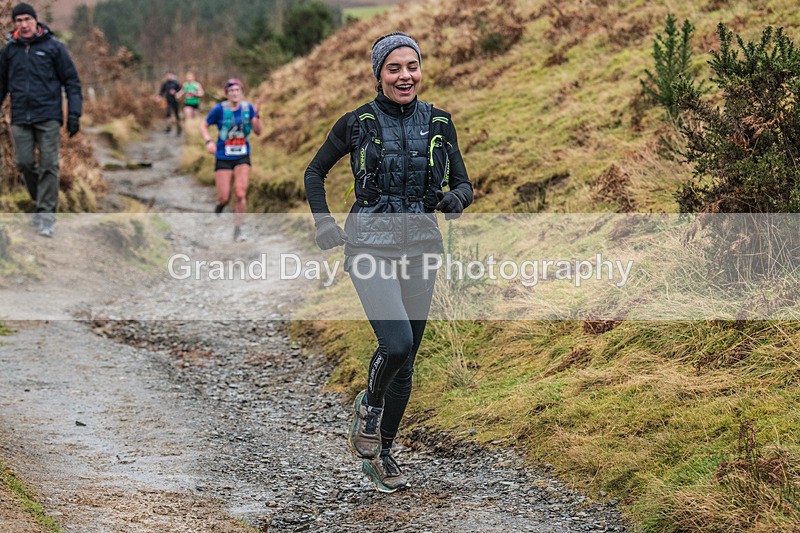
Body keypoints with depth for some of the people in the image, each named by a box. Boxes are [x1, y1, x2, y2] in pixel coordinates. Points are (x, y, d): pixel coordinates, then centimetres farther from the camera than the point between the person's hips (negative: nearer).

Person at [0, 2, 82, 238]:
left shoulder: (53, 46, 0)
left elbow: (71, 81, 1)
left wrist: (74, 114, -5)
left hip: (48, 116, -3)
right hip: (20, 118, 3)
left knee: (48, 165, -6)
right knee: (25, 162, 0)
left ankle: (46, 216, -4)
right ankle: (42, 201, 23)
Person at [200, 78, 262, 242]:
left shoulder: (248, 108, -1)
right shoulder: (219, 109, -9)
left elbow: (258, 131, 1)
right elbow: (203, 126, 2)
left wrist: (256, 116, -17)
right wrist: (208, 141, -16)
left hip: (242, 157, 1)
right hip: (223, 158, -1)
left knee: (241, 193, -13)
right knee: (224, 198, -2)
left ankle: (237, 229, -1)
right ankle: (220, 204, 36)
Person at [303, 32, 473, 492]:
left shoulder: (439, 123, 5)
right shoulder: (357, 123, -2)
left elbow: (463, 183, 9)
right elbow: (315, 171, 11)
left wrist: (456, 199, -14)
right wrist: (323, 222, -3)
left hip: (420, 251, 4)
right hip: (371, 248, -4)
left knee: (406, 363, 7)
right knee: (396, 343, -23)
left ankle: (382, 453, 24)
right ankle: (369, 406, 8)